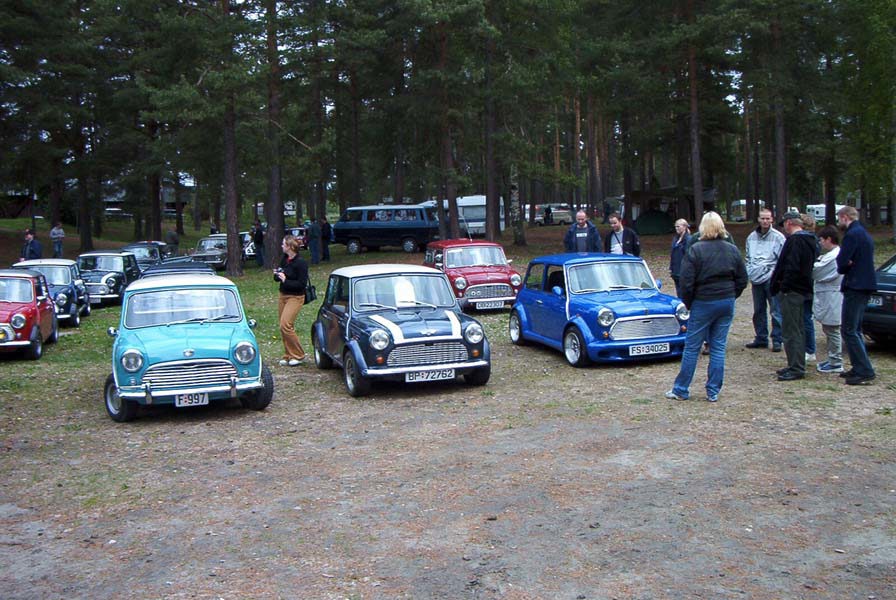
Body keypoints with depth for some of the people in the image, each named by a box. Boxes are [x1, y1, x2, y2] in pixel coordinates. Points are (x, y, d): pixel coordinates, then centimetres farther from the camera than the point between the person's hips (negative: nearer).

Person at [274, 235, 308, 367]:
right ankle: (288, 355, 19)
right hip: (283, 295, 8)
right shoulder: (284, 259, 7)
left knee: (286, 325, -16)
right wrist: (277, 275, -5)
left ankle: (298, 355, -4)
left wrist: (285, 280, -21)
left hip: (295, 297, -8)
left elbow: (302, 284, -18)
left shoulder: (300, 263, -15)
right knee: (283, 327, 8)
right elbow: (278, 278, 17)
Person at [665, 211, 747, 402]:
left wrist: (688, 303, 1)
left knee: (692, 348, 4)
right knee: (718, 348, 9)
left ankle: (680, 390, 11)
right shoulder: (733, 250, 3)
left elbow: (687, 281, -13)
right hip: (727, 304, 4)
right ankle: (713, 392, 12)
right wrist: (730, 297, 17)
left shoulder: (696, 250, -12)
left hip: (703, 303, -4)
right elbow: (742, 280, 8)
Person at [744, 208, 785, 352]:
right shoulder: (751, 237, 11)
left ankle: (777, 340, 3)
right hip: (756, 280, 5)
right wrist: (750, 273, 8)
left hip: (771, 279, -5)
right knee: (758, 311, 13)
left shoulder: (778, 237, -4)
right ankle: (760, 338, 24)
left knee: (776, 312, -4)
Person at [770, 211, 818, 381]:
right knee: (798, 329, 16)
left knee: (791, 331, -6)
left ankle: (796, 369, -4)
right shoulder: (809, 240, 15)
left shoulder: (794, 240, -17)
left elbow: (791, 267, -25)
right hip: (803, 289, 10)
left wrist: (782, 286, -18)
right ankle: (797, 366, 24)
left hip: (791, 291, -10)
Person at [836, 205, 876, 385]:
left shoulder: (852, 235, -15)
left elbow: (842, 263, -18)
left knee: (848, 330, -8)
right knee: (855, 330, 16)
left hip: (855, 287, -10)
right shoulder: (865, 234, 18)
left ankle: (864, 372, -10)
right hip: (866, 286, 10)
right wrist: (847, 265, -4)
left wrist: (844, 266, 2)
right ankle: (860, 368, 20)